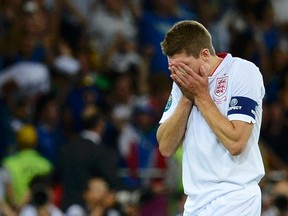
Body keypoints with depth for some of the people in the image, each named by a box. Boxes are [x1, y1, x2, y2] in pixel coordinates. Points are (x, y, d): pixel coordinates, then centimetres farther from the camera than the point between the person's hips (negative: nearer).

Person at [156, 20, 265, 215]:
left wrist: (201, 96, -12)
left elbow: (235, 143, -18)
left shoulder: (244, 72, -9)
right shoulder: (184, 81, 11)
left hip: (234, 200, -6)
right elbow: (166, 148, 5)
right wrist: (187, 97, -5)